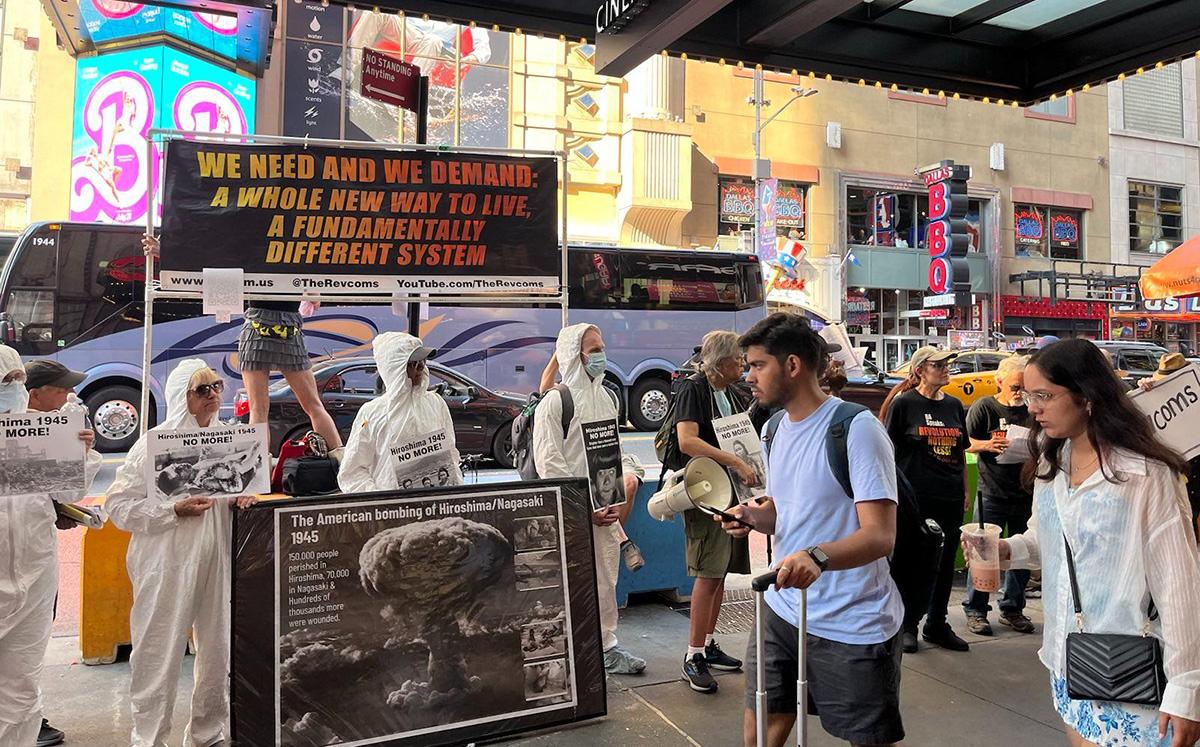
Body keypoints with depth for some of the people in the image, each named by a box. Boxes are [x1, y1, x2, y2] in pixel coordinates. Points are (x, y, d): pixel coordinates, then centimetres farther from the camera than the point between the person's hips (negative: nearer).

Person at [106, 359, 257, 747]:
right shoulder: (152, 444, -6)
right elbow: (118, 505, -6)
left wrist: (243, 498, -1)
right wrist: (174, 511, -16)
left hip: (218, 559, 5)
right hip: (167, 564, -5)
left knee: (219, 650, 12)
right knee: (160, 655, 1)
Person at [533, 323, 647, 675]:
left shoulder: (606, 398, 13)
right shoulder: (555, 401, -10)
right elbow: (549, 464, -15)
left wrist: (628, 472, 0)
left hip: (604, 509, 7)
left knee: (605, 582, 16)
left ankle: (606, 647, 31)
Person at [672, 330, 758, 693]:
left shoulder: (736, 395, 15)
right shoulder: (693, 389, -9)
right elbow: (687, 441, -22)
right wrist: (736, 462, -25)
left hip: (732, 489, 8)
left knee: (721, 570, 11)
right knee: (709, 573, -10)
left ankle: (708, 645, 23)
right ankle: (693, 656, -2)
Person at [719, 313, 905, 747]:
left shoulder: (856, 429, -19)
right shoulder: (775, 428, 7)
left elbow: (880, 536, -24)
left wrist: (818, 557, -42)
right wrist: (754, 515, -5)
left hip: (852, 625, -7)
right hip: (784, 609, 7)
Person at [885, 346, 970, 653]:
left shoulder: (954, 405, 11)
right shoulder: (904, 403, -5)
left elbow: (961, 452, 17)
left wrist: (965, 491, 14)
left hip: (950, 498, 5)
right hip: (916, 497, -5)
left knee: (945, 562, 12)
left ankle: (937, 625, 26)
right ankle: (908, 625, 18)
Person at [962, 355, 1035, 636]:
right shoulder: (983, 407, -3)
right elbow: (966, 443, -3)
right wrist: (988, 445, -21)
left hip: (1025, 493, 4)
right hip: (992, 493, -4)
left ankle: (1012, 608, 25)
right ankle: (975, 610, 9)